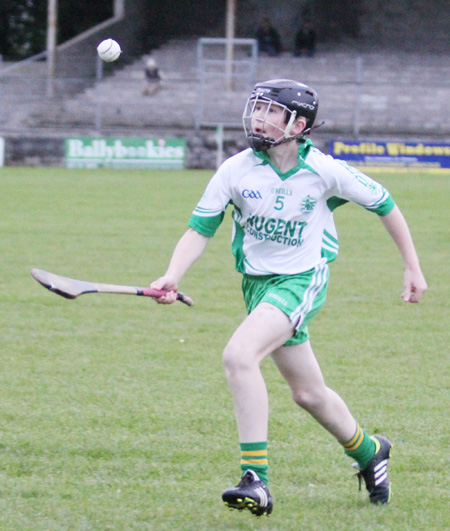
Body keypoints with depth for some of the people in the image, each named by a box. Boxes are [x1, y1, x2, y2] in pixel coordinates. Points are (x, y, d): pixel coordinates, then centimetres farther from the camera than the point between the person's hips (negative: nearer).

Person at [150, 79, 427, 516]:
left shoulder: (324, 171, -12)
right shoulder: (235, 170, -7)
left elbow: (384, 205, 2)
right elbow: (199, 229, -5)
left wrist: (413, 267, 6)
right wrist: (173, 276, -23)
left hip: (303, 279, -4)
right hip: (258, 281, 4)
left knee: (238, 354, -27)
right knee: (308, 393, 14)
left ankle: (256, 480, -27)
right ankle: (368, 452, 43)